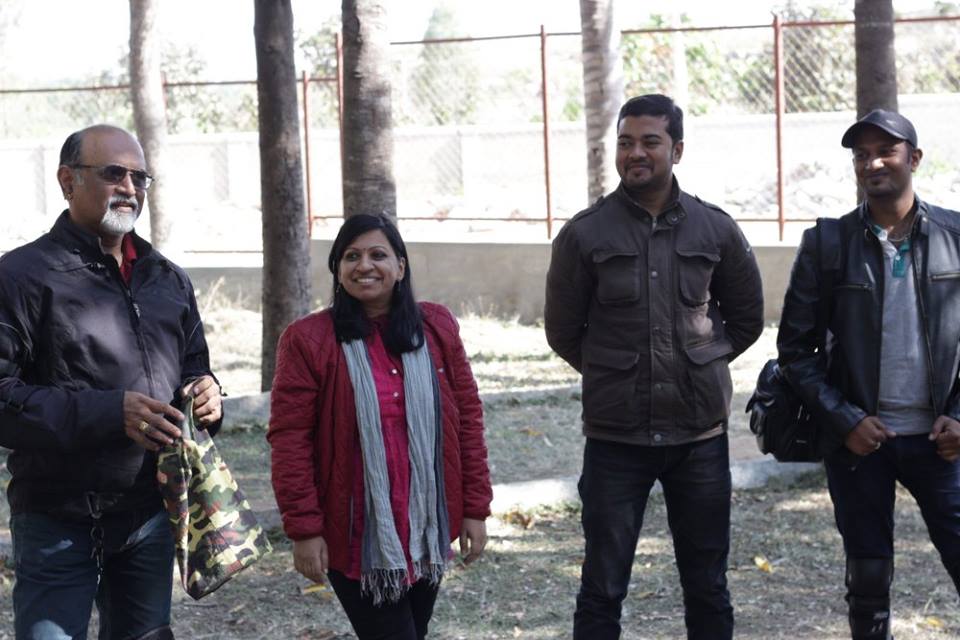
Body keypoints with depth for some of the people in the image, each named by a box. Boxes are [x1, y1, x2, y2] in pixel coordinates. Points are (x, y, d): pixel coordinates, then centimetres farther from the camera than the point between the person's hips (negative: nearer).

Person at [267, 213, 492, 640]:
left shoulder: (437, 328, 4)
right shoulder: (308, 340, -7)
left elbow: (467, 418, 8)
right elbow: (289, 440, -9)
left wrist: (475, 508, 5)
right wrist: (304, 529, -13)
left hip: (428, 531, 4)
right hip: (357, 538, -4)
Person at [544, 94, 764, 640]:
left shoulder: (716, 230, 1)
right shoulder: (584, 235, -4)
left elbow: (747, 319, 14)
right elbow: (563, 332, 6)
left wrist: (700, 366, 10)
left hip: (700, 435, 2)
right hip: (615, 436, -1)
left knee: (708, 586, 11)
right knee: (603, 589, 6)